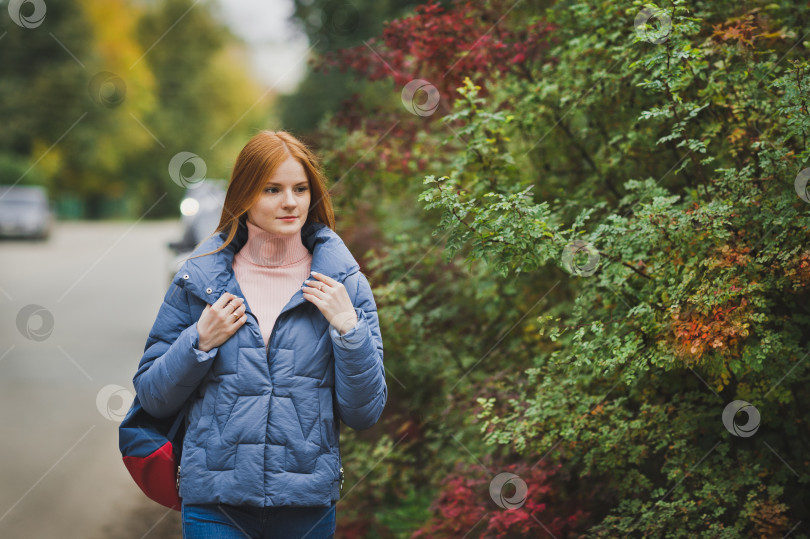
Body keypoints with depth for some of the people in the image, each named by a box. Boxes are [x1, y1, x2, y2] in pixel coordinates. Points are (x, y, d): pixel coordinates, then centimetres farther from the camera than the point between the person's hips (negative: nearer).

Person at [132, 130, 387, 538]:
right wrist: (200, 342, -9)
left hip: (308, 504, 1)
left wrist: (348, 327, -12)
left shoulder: (344, 282, 1)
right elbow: (152, 399, 6)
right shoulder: (199, 278, 1)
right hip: (215, 501, 0)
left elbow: (365, 413, 0)